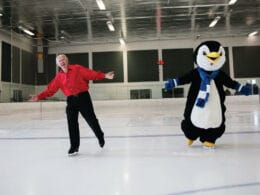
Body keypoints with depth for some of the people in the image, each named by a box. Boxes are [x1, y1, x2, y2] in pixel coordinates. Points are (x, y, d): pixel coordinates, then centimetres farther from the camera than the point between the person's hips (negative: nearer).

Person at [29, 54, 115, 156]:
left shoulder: (77, 68, -3)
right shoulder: (58, 77, 8)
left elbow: (92, 74, -10)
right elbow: (50, 89, 6)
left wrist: (105, 75, -21)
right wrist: (39, 96, -5)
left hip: (83, 97, -3)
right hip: (71, 100, 4)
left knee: (91, 119, 3)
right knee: (72, 124, 1)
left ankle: (100, 137, 30)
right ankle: (74, 147, 14)